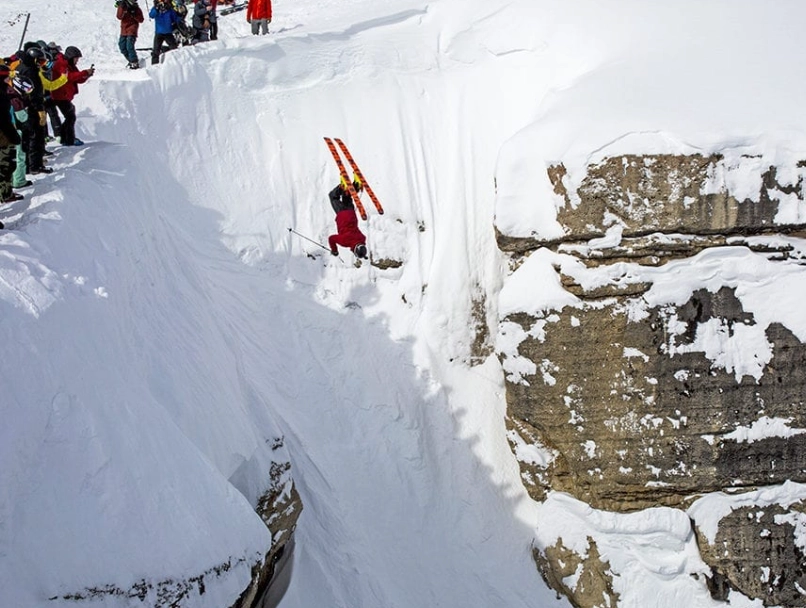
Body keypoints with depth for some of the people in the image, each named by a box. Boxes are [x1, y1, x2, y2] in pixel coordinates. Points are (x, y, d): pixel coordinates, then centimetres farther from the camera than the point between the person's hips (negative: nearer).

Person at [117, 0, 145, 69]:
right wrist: (122, 9, -22)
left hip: (132, 30, -5)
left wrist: (134, 15, -20)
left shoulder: (136, 8, -1)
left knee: (129, 46, -17)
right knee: (122, 47, 7)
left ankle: (135, 63, -12)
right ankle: (131, 60, 23)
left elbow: (141, 20, -6)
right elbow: (119, 17, -9)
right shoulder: (122, 6, 4)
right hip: (124, 30, 5)